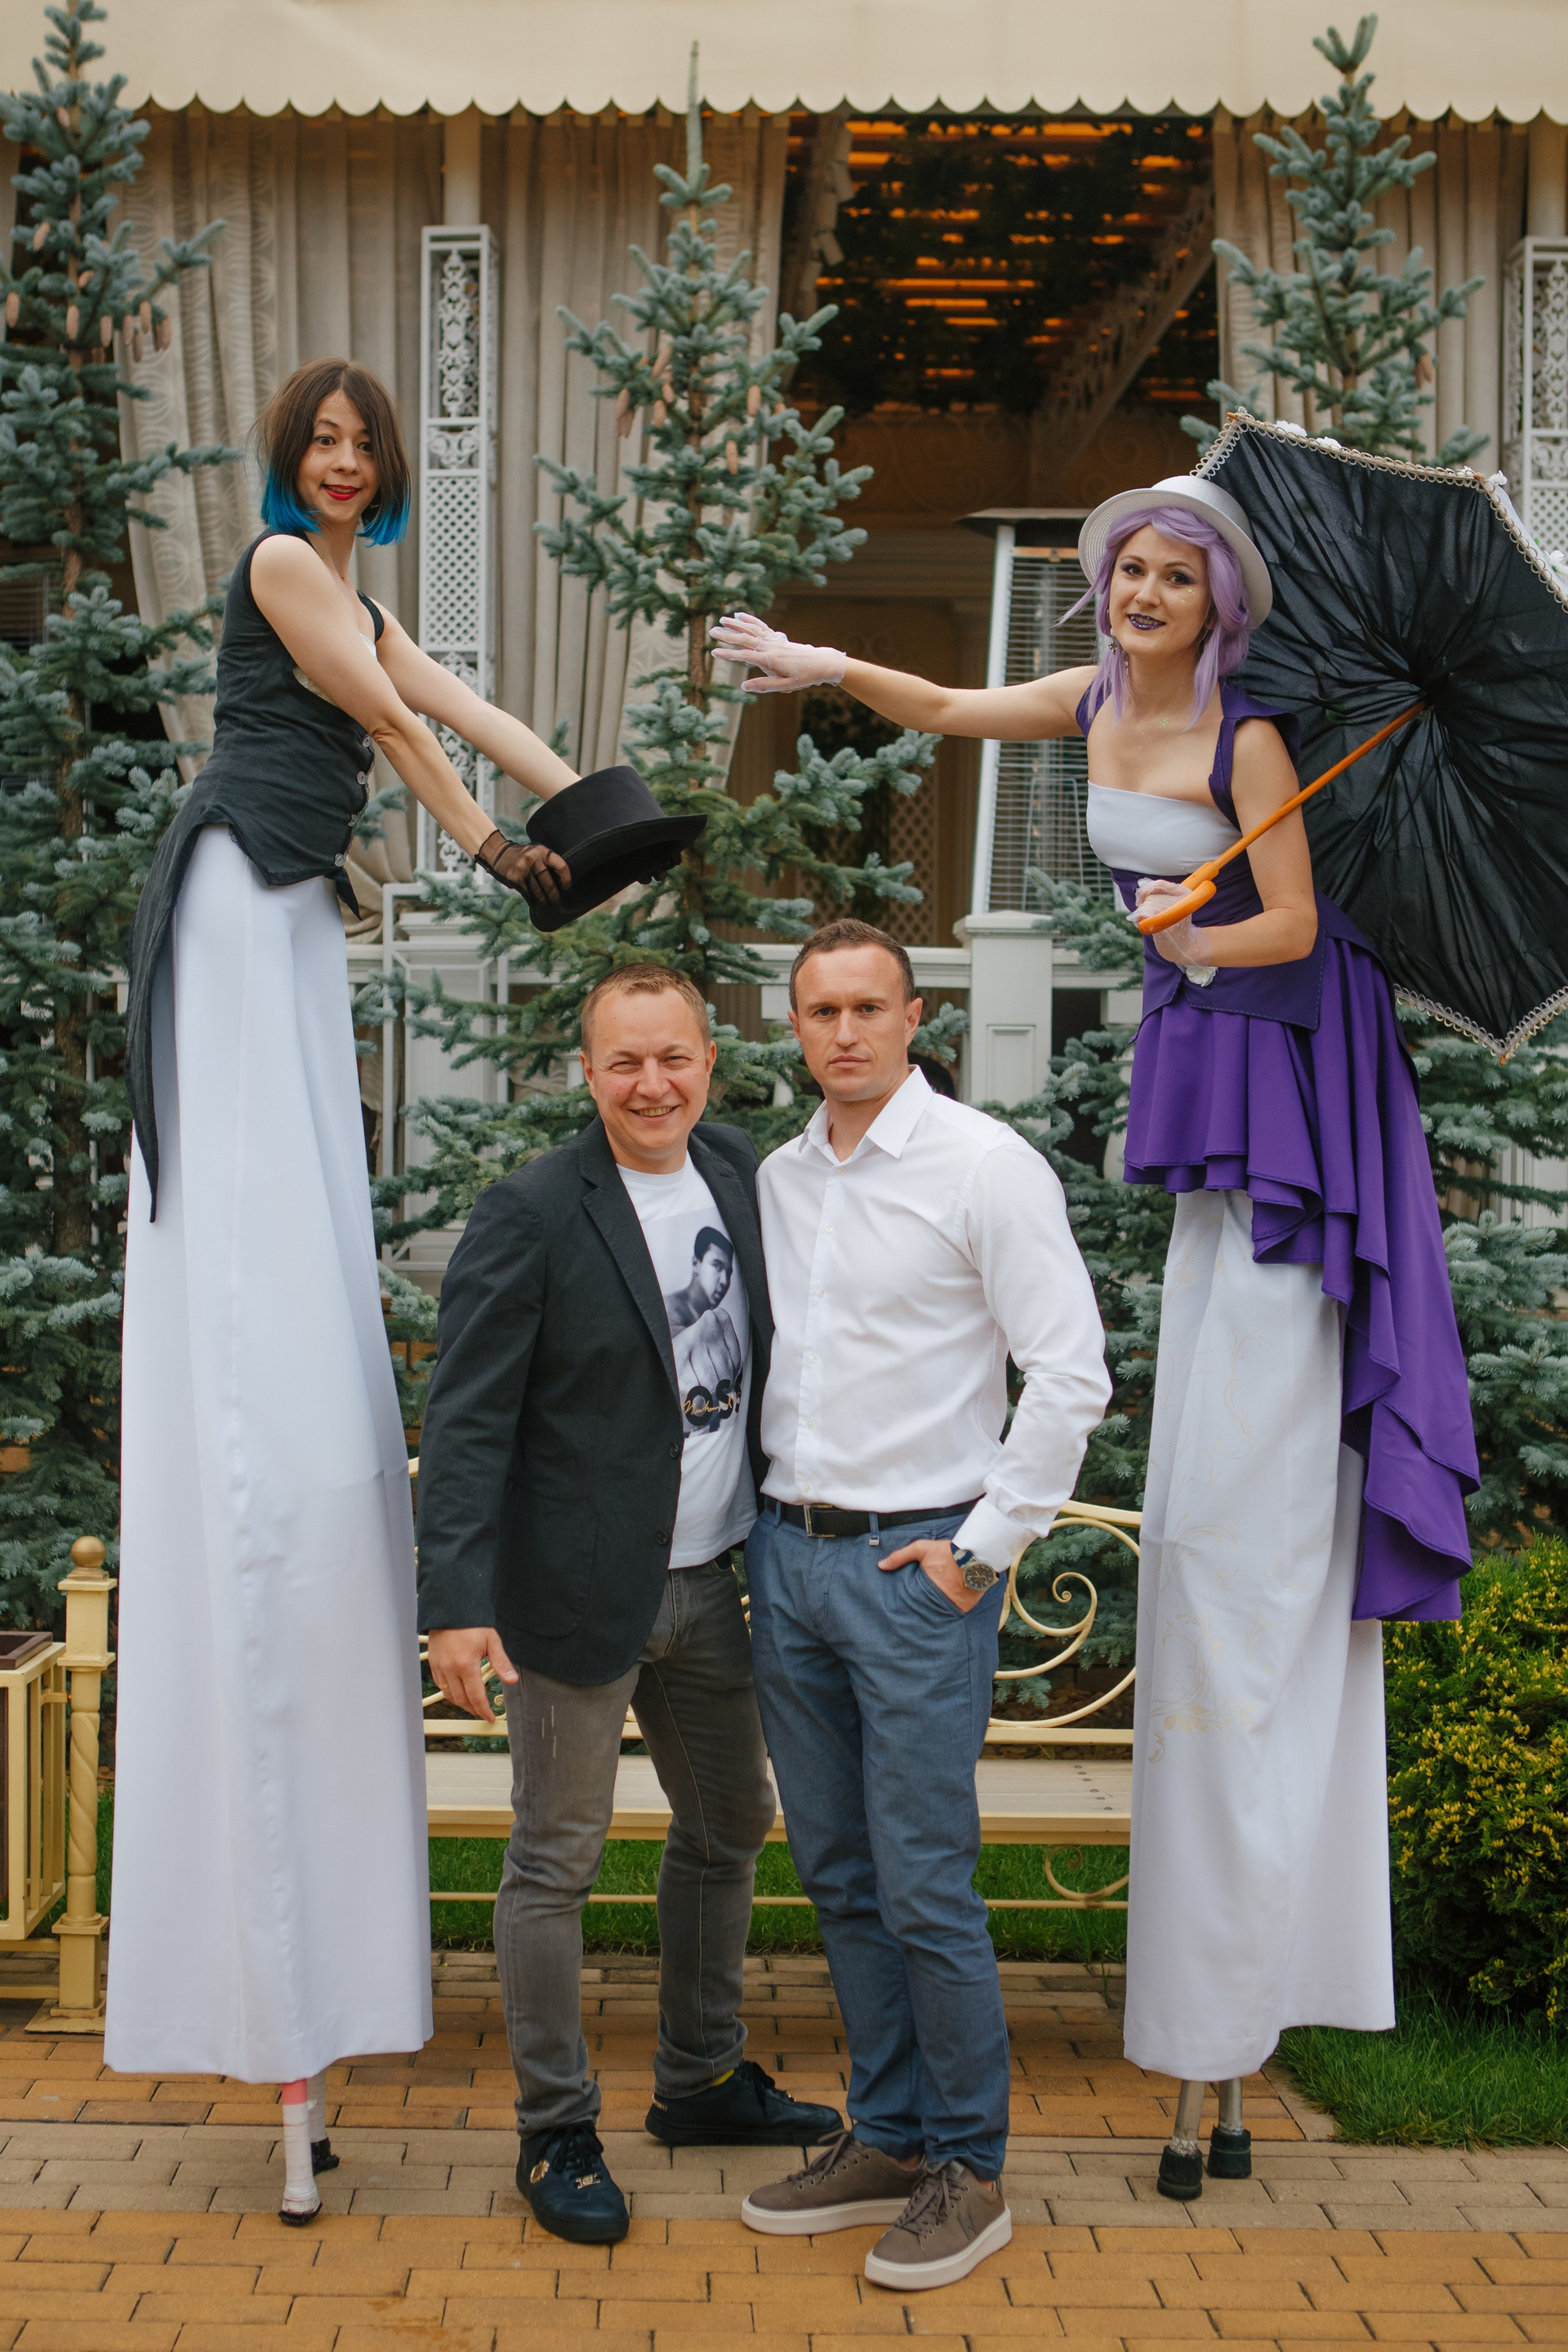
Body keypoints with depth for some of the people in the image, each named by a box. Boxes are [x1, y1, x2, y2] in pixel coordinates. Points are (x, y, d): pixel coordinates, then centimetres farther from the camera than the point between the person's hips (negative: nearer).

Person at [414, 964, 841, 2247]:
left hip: (711, 1583, 7)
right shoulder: (530, 1213, -14)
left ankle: (703, 2079, 38)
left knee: (729, 1826, 19)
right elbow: (467, 1419, -16)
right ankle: (556, 2133, 18)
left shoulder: (741, 1170, 4)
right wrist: (457, 1599, -24)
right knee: (557, 1862, 3)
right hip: (580, 1592, -7)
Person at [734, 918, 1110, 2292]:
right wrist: (764, 1531, 11)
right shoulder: (775, 1181, 10)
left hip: (916, 1566, -6)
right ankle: (888, 2139, 26)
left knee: (925, 1890, -3)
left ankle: (970, 2174, 12)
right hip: (787, 1556, 6)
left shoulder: (985, 1167, -9)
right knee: (839, 1879, 13)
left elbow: (1071, 1375, -11)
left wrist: (983, 1549, -11)